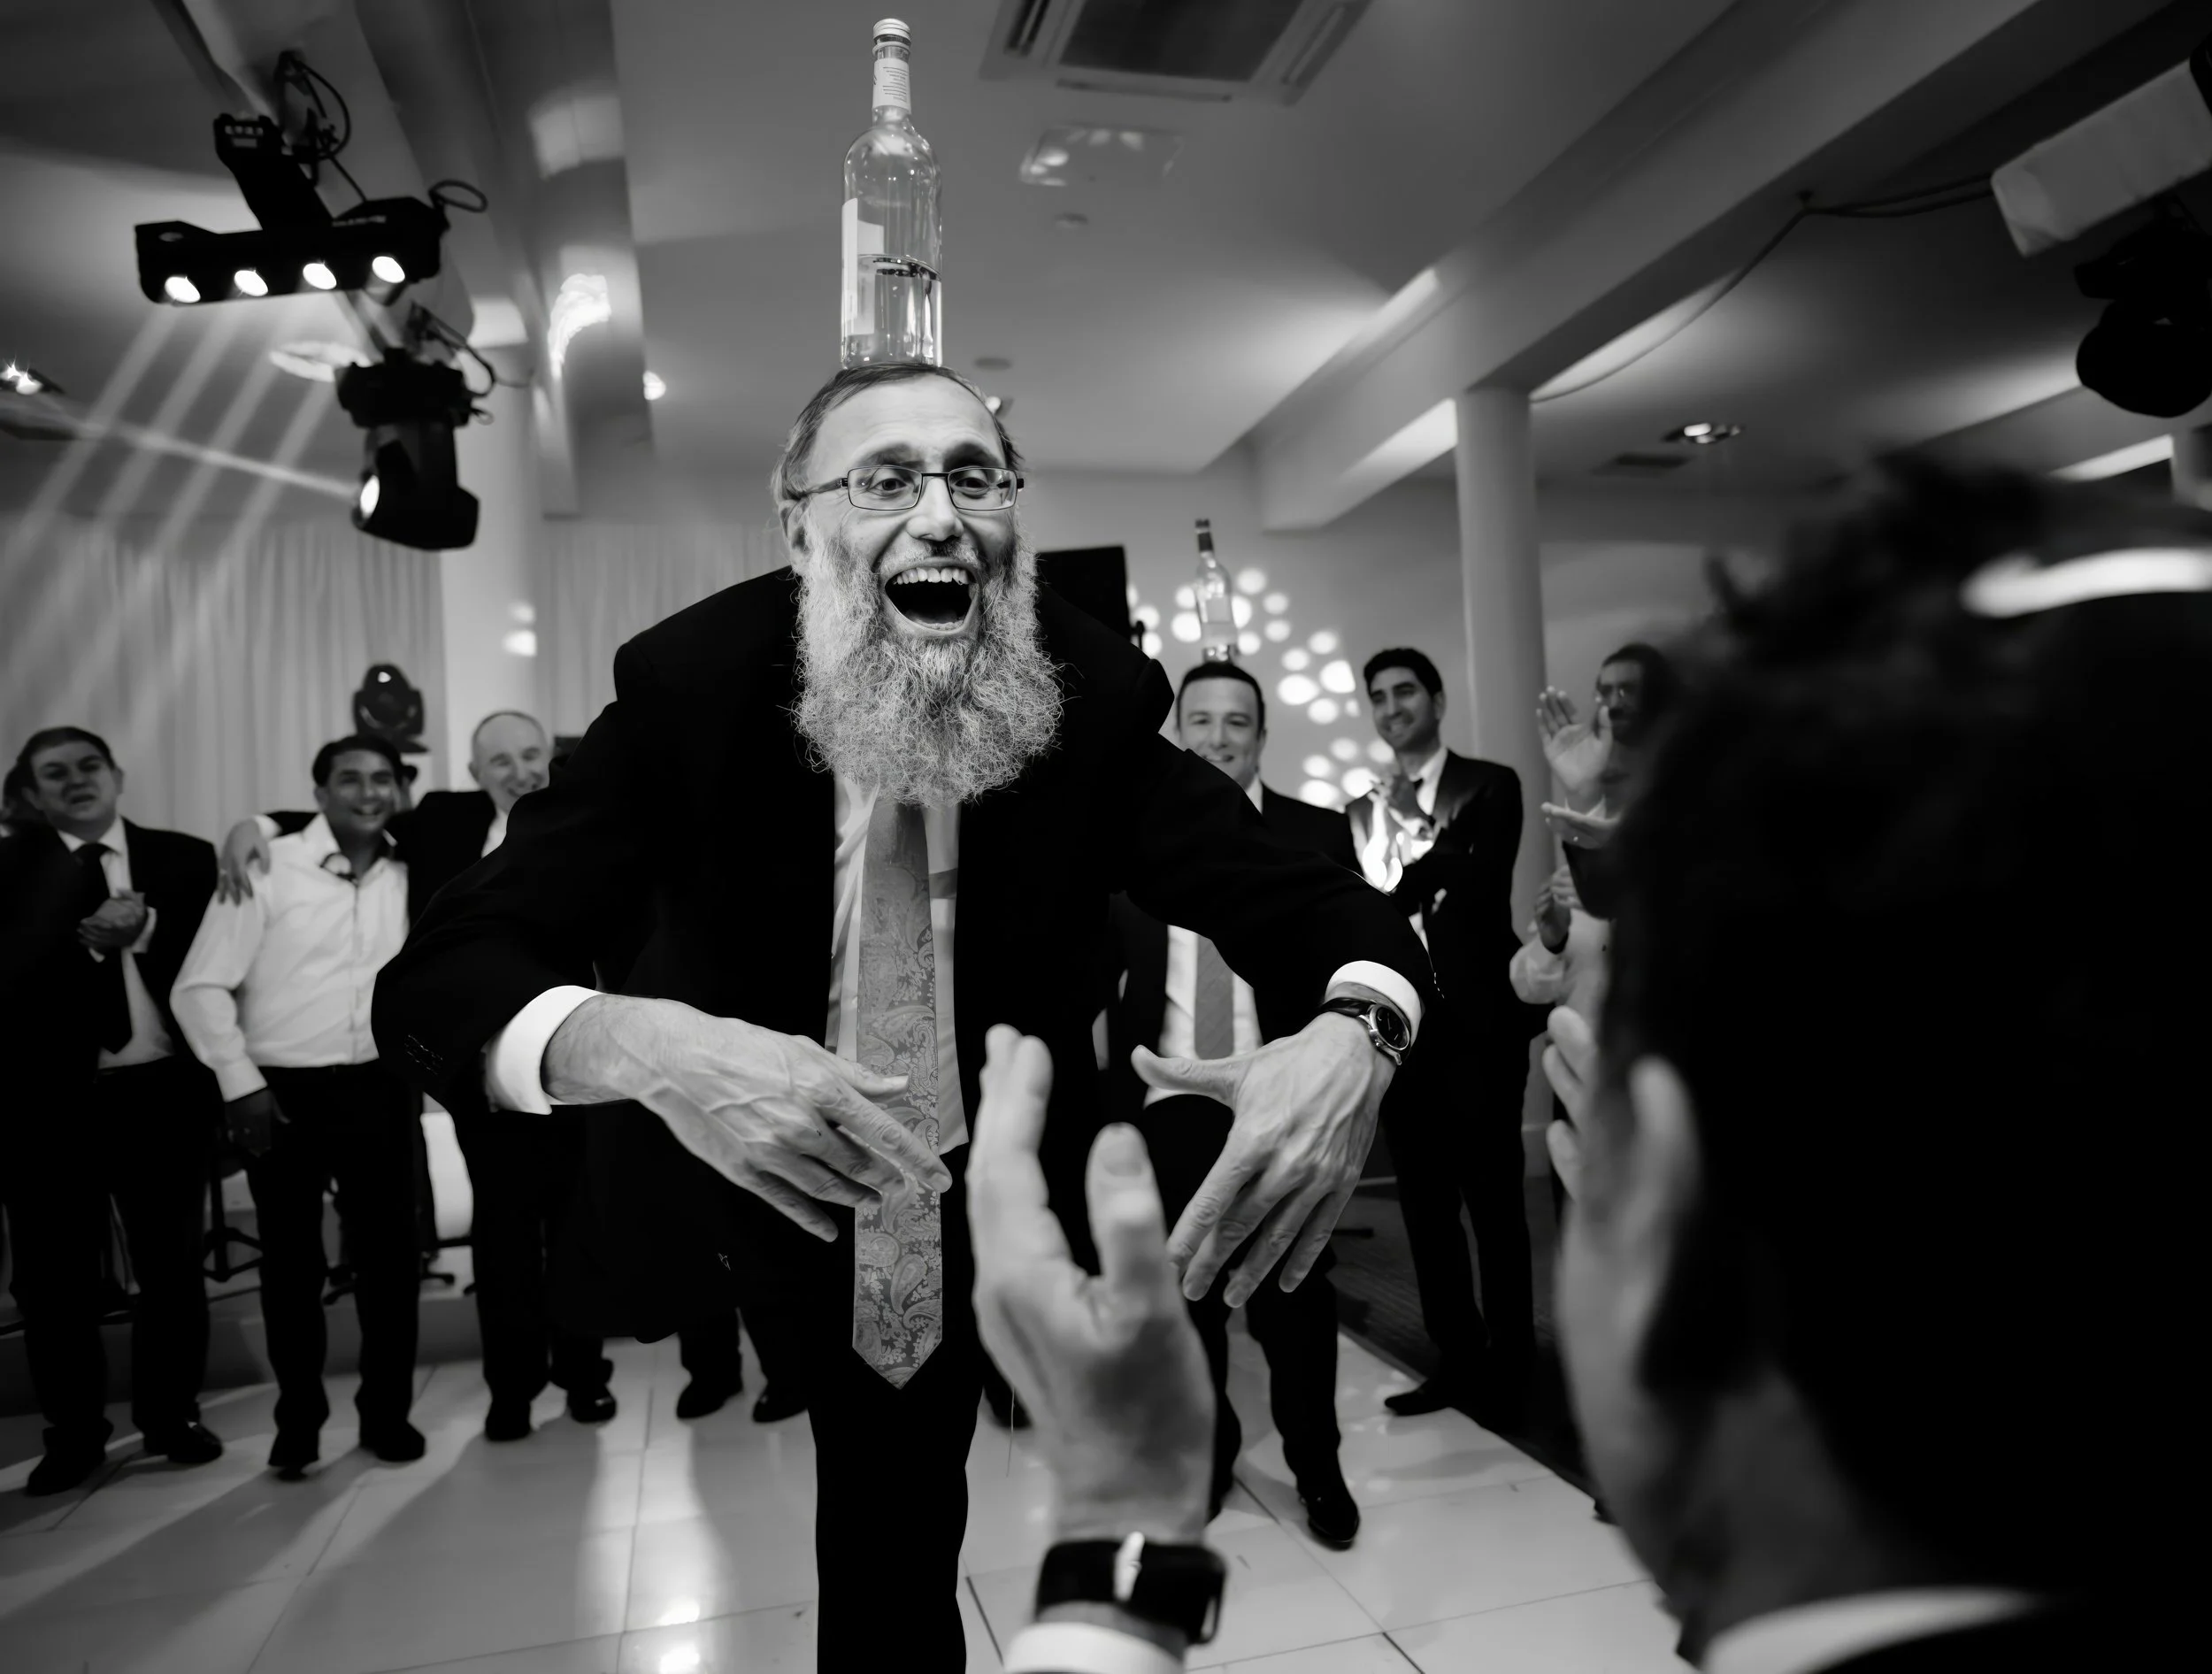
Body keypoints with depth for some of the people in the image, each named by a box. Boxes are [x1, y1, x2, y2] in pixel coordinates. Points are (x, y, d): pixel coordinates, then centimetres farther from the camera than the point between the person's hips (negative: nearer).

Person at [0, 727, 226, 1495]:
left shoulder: (184, 859, 4)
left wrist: (146, 929, -18)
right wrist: (88, 937, -22)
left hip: (163, 1091, 1)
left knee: (172, 1260, 11)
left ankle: (172, 1412, 27)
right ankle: (73, 1428, 26)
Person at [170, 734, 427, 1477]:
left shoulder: (407, 877, 4)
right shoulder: (268, 866, -6)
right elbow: (200, 988, -5)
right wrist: (239, 1083, -10)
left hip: (378, 1089, 3)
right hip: (282, 1091, -2)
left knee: (388, 1254, 8)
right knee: (290, 1261, 9)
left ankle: (387, 1410, 23)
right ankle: (298, 1418, 25)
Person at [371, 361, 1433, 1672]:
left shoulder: (1091, 696, -19)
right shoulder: (692, 684, -22)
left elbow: (1322, 905, -21)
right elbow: (438, 976, -28)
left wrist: (1353, 1032, -46)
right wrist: (648, 1047, -50)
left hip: (993, 1184, 1)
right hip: (766, 1170, -1)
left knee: (912, 1496, 15)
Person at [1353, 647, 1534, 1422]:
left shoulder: (1489, 785, 1)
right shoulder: (1361, 811, 13)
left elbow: (1482, 889, -13)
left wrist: (1421, 829, -16)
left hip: (1475, 1024, -4)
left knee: (1493, 1200, 3)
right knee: (1425, 1206, 10)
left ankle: (1508, 1366, 17)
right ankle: (1456, 1359, 23)